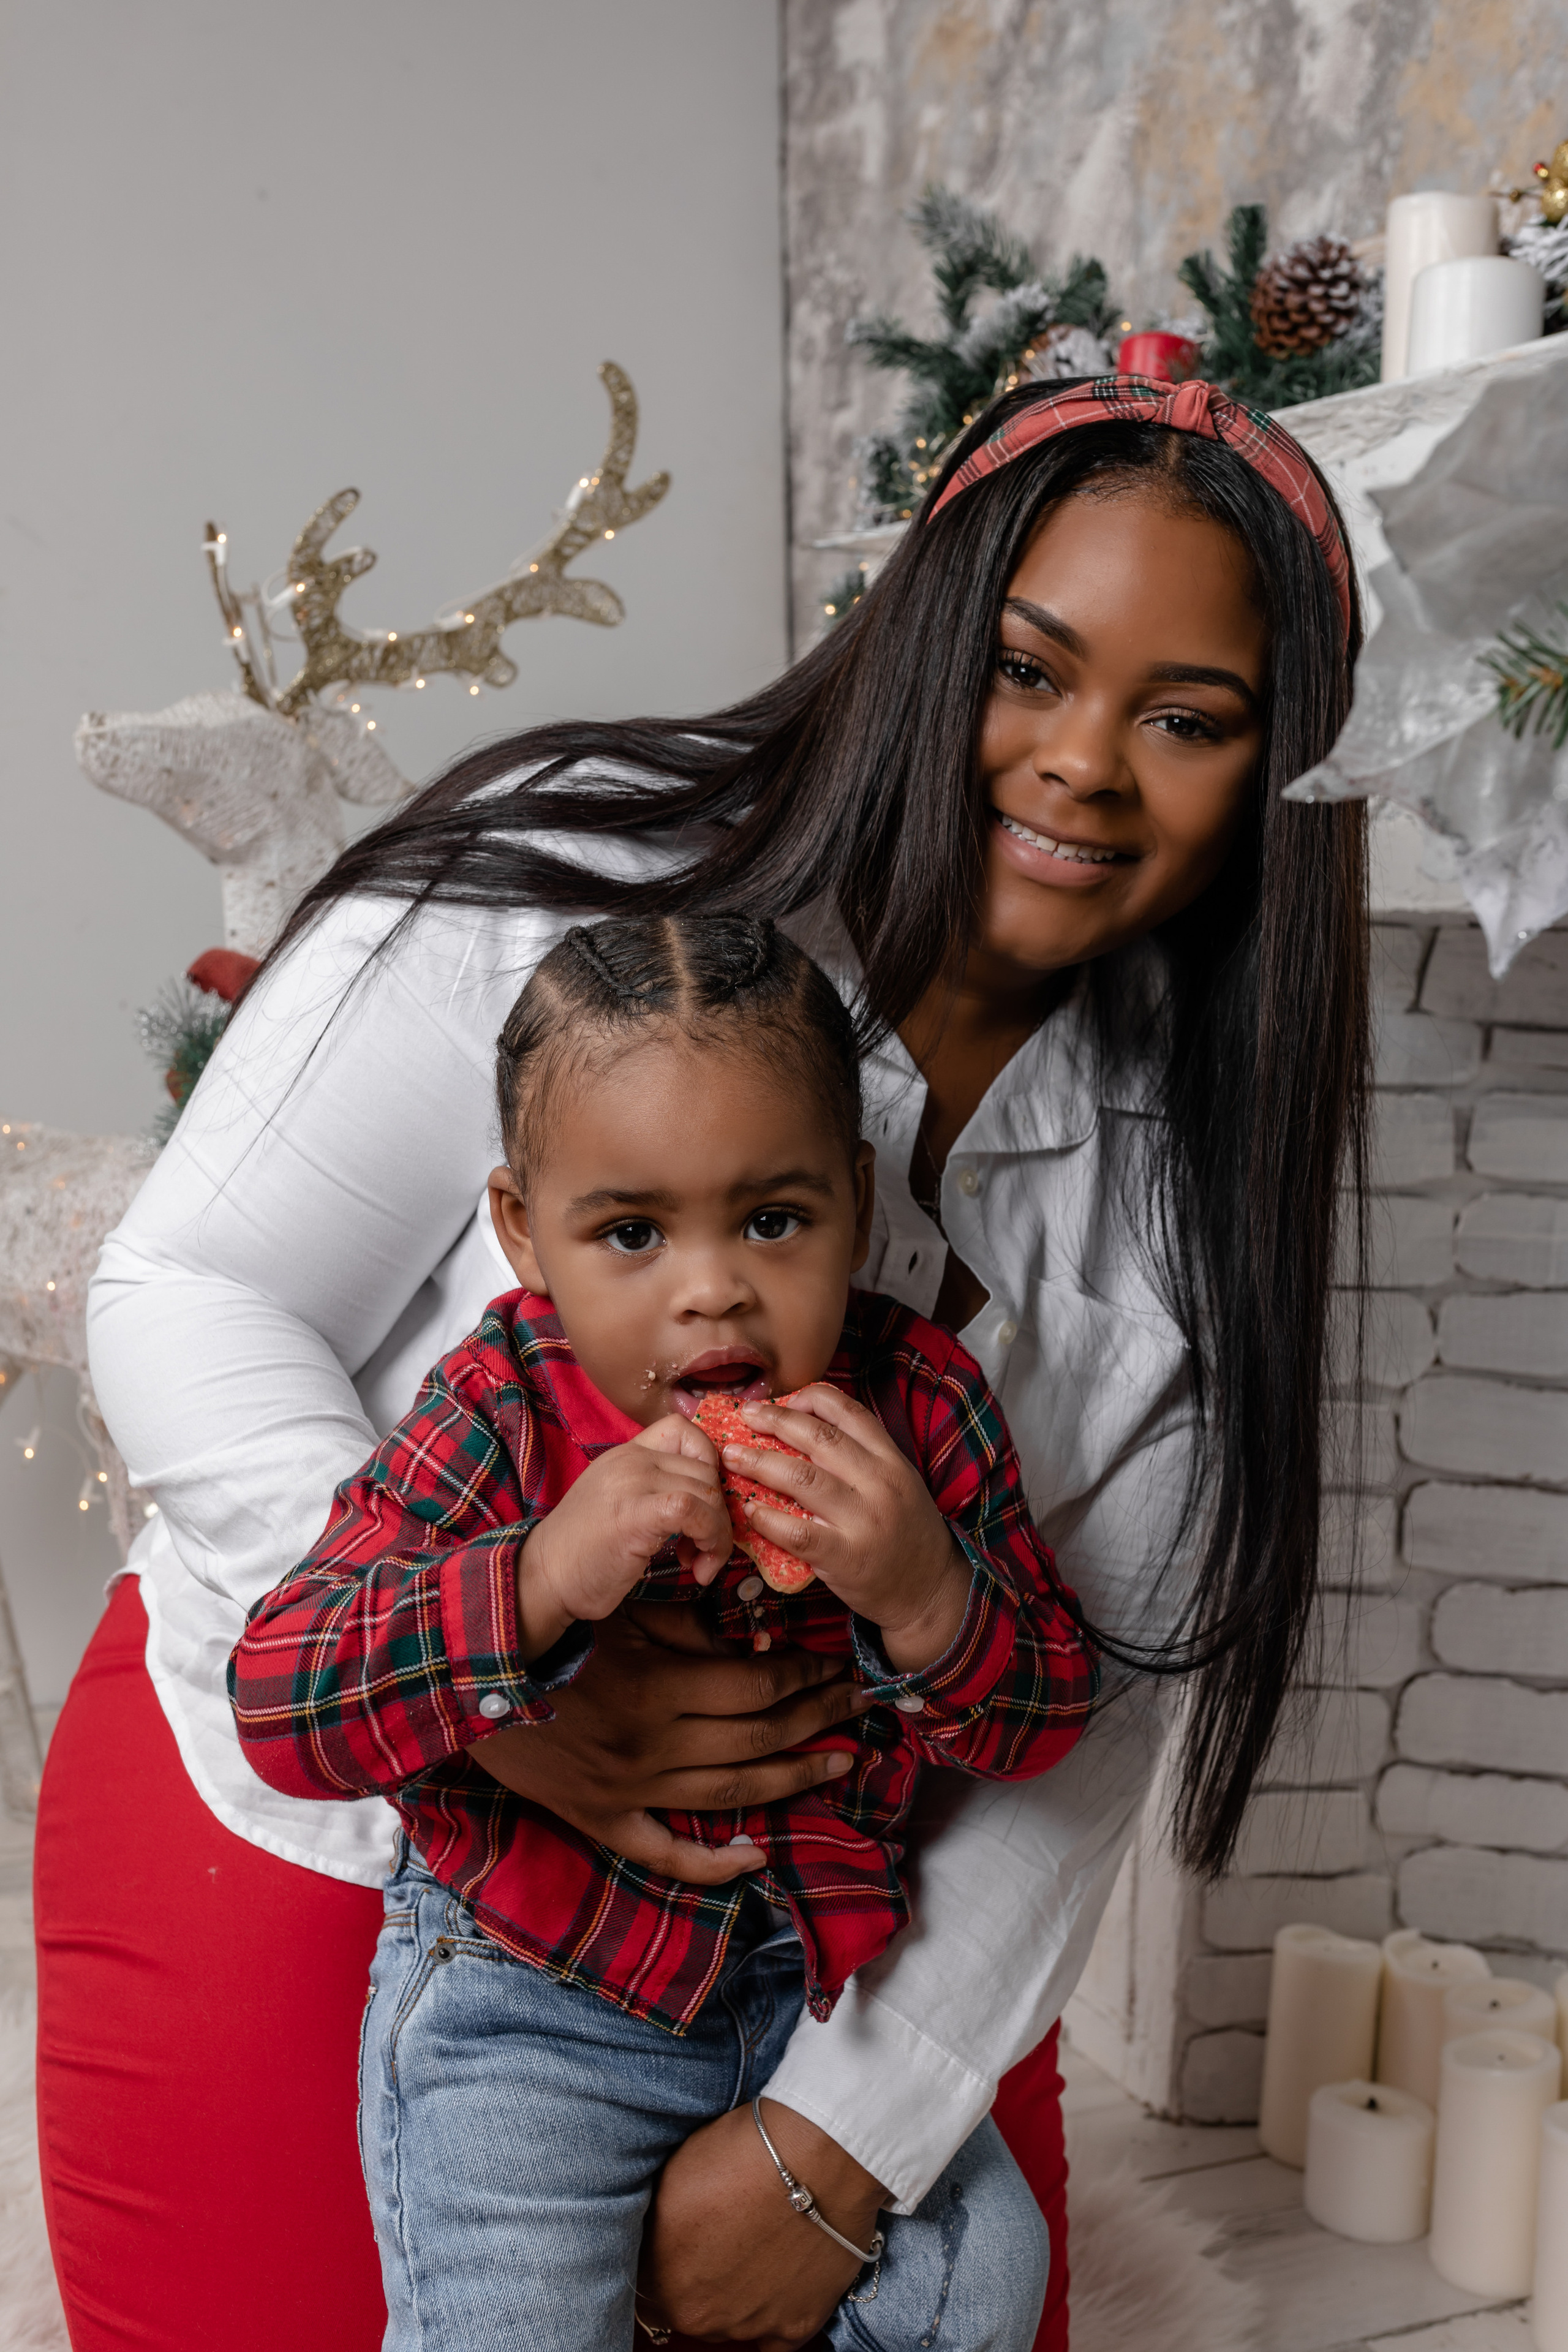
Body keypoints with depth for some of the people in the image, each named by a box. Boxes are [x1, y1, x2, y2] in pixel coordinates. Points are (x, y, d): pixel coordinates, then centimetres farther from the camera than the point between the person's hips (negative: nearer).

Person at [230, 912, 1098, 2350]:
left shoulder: (922, 1406, -13)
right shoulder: (498, 1419, -19)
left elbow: (1047, 1720, -8)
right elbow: (280, 1703, -24)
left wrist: (920, 1594, -30)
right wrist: (546, 1577, -39)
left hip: (822, 1970, 3)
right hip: (530, 1998, -3)